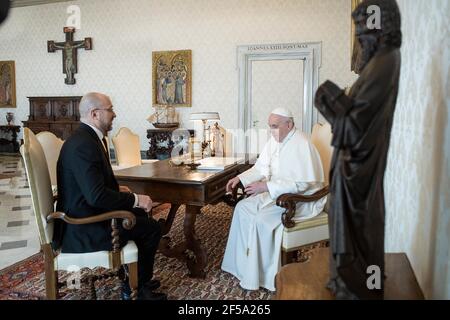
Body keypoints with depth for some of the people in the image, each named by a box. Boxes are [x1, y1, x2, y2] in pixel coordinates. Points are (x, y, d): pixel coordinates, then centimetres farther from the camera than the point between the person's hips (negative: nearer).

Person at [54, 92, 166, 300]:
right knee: (151, 229, -5)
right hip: (84, 228, -10)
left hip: (87, 212, 10)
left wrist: (117, 189, 7)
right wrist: (135, 199, -19)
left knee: (141, 215, 20)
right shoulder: (83, 144, -25)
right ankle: (137, 288, 16)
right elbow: (96, 196, -30)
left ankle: (135, 279, 29)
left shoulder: (88, 137, 7)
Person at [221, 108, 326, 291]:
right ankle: (243, 264, 5)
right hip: (277, 193, 9)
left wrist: (266, 186, -30)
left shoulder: (302, 145, -23)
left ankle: (262, 276, -8)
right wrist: (240, 178, -7)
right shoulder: (274, 141, 5)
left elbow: (301, 183, -28)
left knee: (261, 220, -25)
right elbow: (261, 168, 10)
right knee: (242, 208, -4)